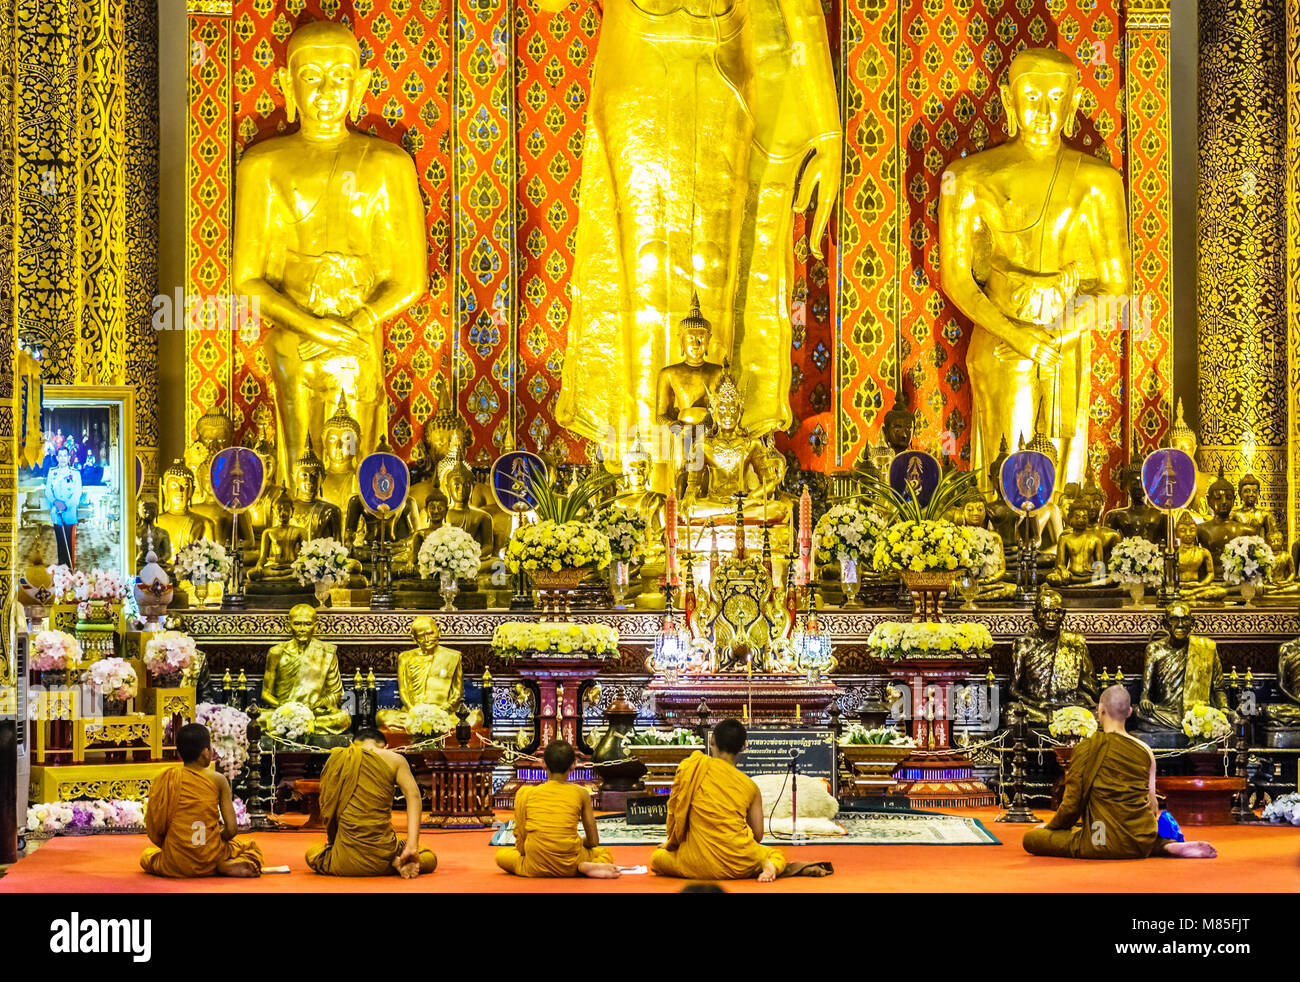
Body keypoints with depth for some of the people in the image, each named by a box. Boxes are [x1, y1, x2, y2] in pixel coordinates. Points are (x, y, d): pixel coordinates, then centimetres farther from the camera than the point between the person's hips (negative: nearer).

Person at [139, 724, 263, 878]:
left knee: (146, 856, 34)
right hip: (210, 861, -1)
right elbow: (231, 830, -8)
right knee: (252, 848, 27)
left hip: (175, 866, 1)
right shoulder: (218, 780, -5)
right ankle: (228, 866, -4)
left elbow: (153, 830, -3)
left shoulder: (163, 779, -3)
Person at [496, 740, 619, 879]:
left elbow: (520, 846, 3)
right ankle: (584, 867, -6)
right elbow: (593, 841, 9)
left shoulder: (525, 793, 4)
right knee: (605, 853, 32)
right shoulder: (581, 793, 4)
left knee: (501, 854, 29)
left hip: (536, 869, -2)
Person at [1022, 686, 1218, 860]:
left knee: (1031, 838, 2)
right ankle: (1166, 846, 3)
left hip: (1104, 845, -7)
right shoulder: (1145, 751, 6)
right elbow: (1152, 803, 12)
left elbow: (1072, 804, -8)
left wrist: (1051, 826, 11)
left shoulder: (1087, 749, -8)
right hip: (1142, 845, 7)